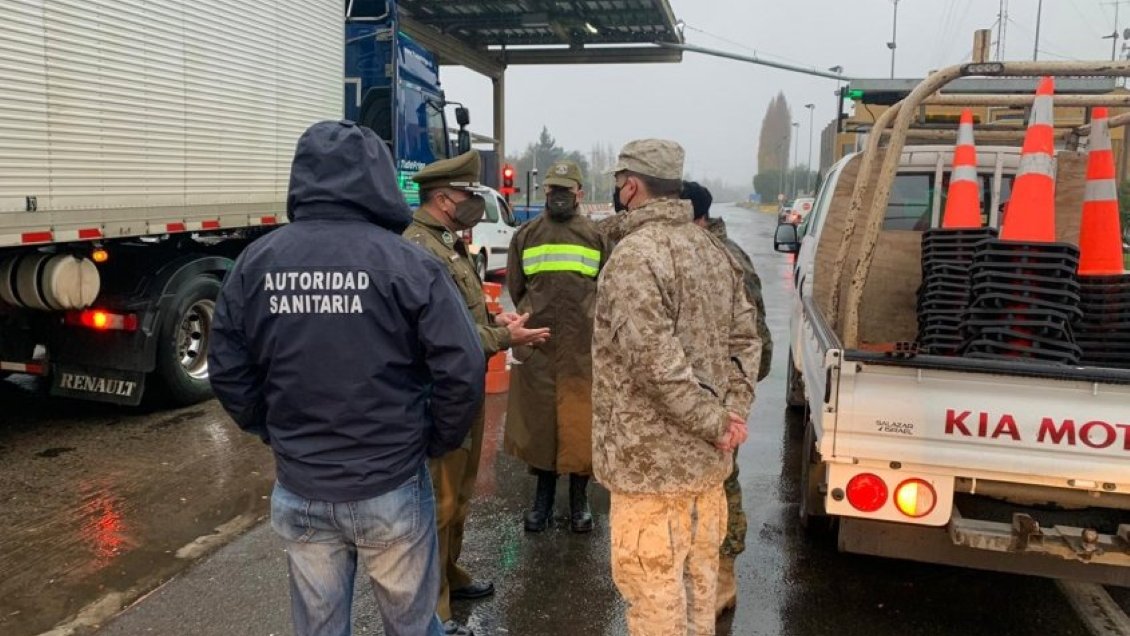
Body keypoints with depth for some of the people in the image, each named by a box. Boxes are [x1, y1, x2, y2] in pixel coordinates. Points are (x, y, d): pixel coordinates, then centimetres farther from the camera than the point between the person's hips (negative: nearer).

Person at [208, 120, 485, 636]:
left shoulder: (256, 262, -4)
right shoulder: (406, 263, -15)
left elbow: (227, 371, 2)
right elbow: (462, 370, -16)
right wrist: (436, 441, 0)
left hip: (297, 493, 3)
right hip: (390, 488, -3)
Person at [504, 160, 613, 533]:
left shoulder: (597, 237, 4)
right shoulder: (525, 235, 8)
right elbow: (515, 287, 14)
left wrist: (584, 321, 3)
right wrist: (536, 320, 10)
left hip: (584, 349, -1)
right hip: (535, 347, 2)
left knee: (581, 423, 3)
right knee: (538, 421, 9)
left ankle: (579, 498, 19)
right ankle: (543, 496, 24)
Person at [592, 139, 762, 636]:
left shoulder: (635, 255, -18)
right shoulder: (714, 251, 10)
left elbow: (654, 360, -25)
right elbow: (744, 339, 10)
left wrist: (715, 421, -16)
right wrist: (734, 410, 1)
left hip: (652, 460, -8)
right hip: (707, 456, 9)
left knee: (653, 591, 4)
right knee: (698, 578, 21)